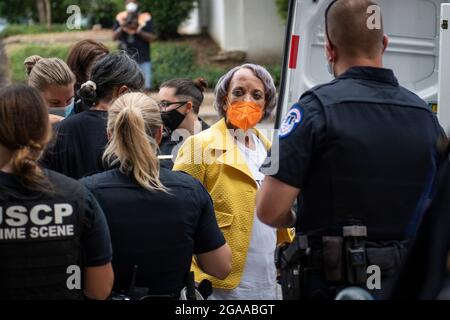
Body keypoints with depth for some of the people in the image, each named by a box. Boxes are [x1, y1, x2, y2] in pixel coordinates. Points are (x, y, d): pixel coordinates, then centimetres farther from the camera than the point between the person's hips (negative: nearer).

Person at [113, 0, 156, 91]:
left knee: (146, 88, -5)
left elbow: (152, 38, -5)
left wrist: (139, 31, -20)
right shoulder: (120, 17, 5)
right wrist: (121, 28, -15)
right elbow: (114, 37, 3)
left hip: (143, 60, -1)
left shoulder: (145, 18, -1)